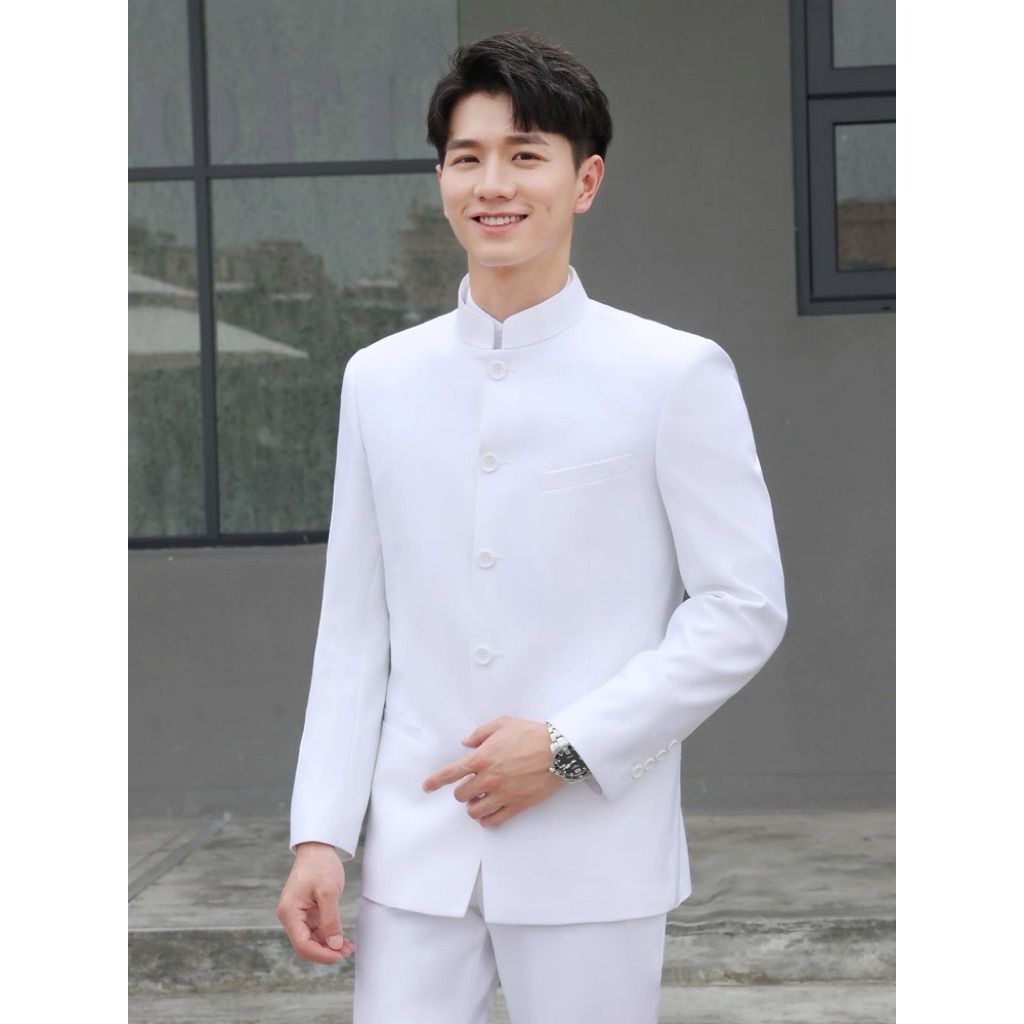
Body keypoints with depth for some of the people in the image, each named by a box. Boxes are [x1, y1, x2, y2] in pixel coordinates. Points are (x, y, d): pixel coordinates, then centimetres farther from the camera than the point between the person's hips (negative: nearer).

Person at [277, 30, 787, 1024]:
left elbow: (745, 607, -4)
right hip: (416, 851, 3)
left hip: (592, 850, -3)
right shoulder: (379, 379, 9)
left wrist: (571, 746, -11)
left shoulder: (676, 375, -3)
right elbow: (354, 626, 9)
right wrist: (319, 833, 3)